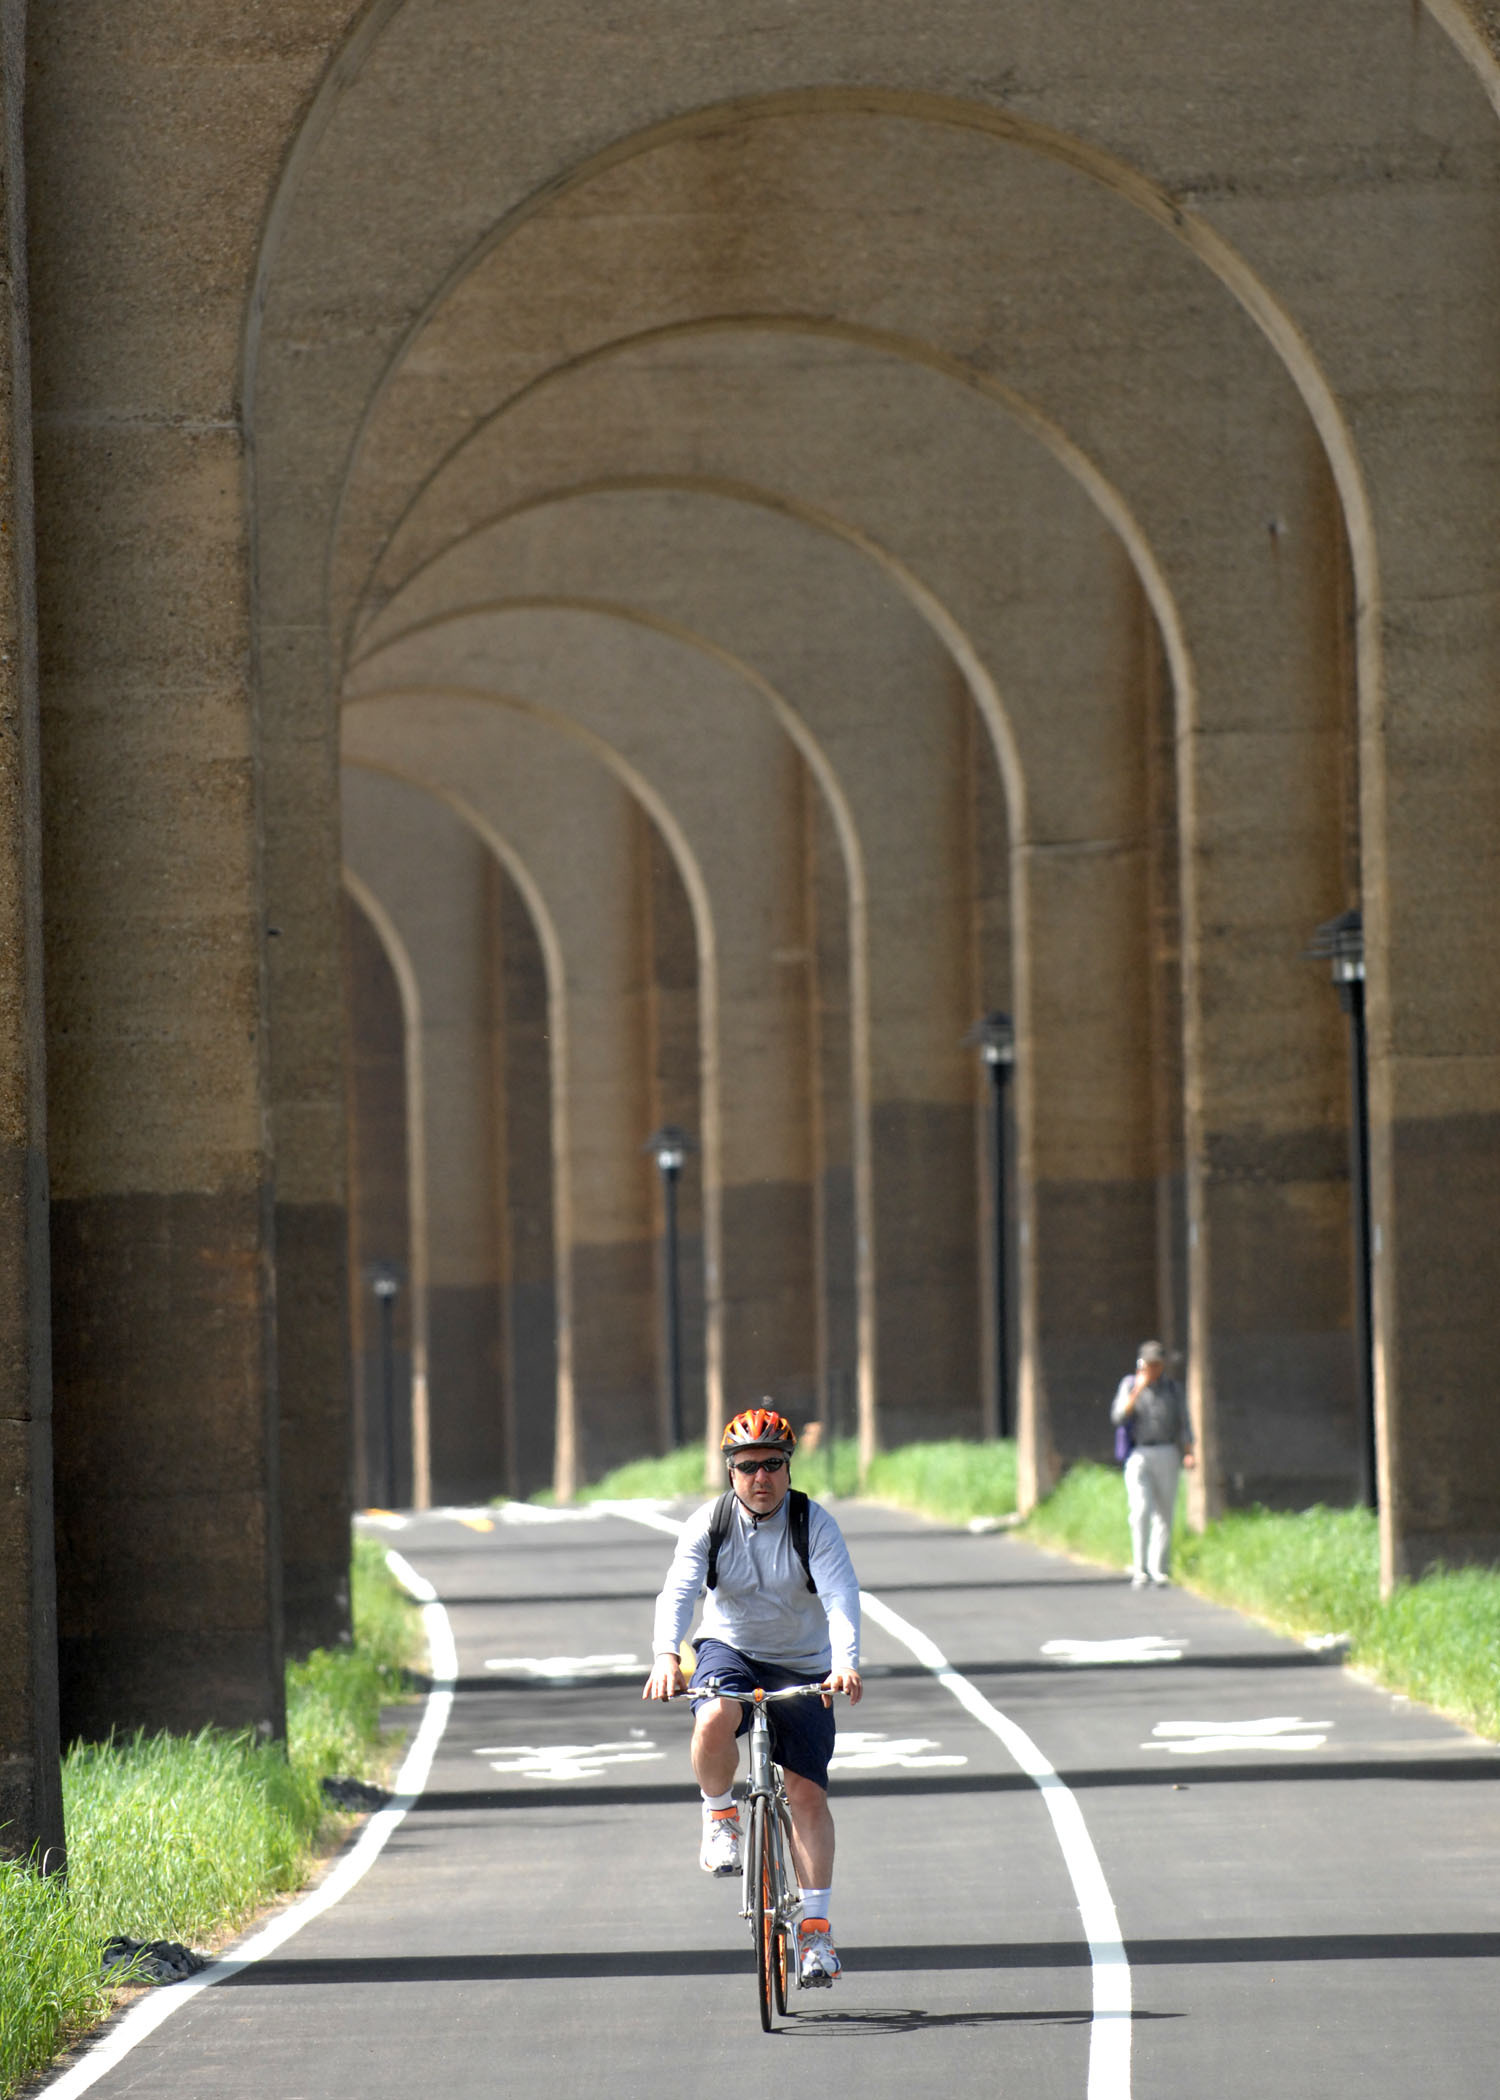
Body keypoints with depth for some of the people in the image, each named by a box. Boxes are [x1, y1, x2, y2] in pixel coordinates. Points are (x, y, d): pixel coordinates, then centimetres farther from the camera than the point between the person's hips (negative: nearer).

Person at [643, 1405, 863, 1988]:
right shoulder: (709, 1524, -11)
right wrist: (666, 1656, -43)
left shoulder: (815, 1524, -14)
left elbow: (840, 1596, -27)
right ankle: (719, 1815, -6)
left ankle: (816, 1929, 2)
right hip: (729, 1650, 0)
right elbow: (678, 1591, -24)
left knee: (808, 1792, -7)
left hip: (802, 1667, 0)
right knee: (715, 1719, -35)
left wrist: (845, 1663, -45)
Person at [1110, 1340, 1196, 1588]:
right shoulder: (1129, 1385, 6)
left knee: (1164, 1515, 0)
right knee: (1141, 1510, -16)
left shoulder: (1173, 1389, 10)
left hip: (1166, 1455, 2)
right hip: (1138, 1454, -2)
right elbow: (1118, 1417, -7)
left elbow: (1183, 1425, 10)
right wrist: (1138, 1391, -15)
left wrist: (1189, 1453, -5)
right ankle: (1140, 1570, -15)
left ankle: (1159, 1571, 7)